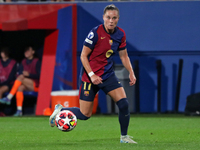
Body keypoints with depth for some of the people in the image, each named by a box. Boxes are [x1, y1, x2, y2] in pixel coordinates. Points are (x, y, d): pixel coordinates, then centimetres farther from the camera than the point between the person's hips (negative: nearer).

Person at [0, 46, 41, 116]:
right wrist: (22, 74, -10)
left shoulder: (37, 62, -3)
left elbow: (39, 75, -9)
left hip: (35, 85, -5)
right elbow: (20, 73, 13)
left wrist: (29, 74, -20)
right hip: (26, 86, 5)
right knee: (20, 87, -29)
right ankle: (19, 110, -35)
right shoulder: (23, 62, 15)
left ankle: (8, 98, -35)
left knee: (21, 77, -29)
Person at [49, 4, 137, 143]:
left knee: (124, 103, -12)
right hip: (90, 77, -5)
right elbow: (83, 56, -13)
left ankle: (124, 136, 6)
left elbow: (124, 55, 13)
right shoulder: (95, 33, -18)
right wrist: (92, 75, -21)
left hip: (108, 75, 5)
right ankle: (60, 110, 27)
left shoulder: (120, 34, -1)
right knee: (85, 114, -1)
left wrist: (131, 73, 1)